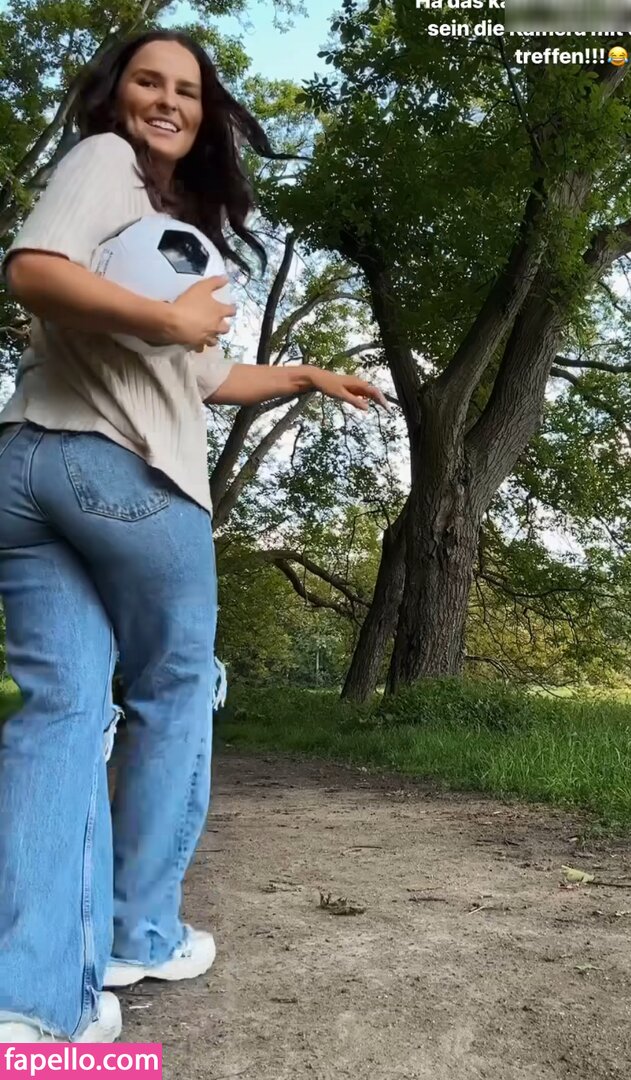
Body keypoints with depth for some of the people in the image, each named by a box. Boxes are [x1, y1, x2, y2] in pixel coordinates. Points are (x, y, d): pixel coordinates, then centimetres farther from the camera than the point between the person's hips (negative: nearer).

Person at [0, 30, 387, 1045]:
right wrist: (170, 318, -14)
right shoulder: (104, 158, 5)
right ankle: (141, 934, 18)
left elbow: (207, 375, 33)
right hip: (126, 466, -8)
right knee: (174, 691, 6)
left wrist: (310, 376, 39)